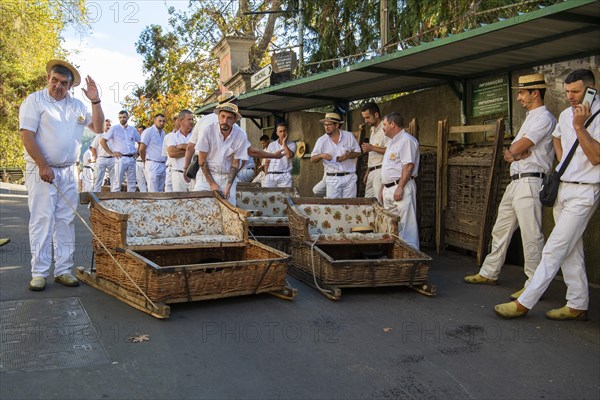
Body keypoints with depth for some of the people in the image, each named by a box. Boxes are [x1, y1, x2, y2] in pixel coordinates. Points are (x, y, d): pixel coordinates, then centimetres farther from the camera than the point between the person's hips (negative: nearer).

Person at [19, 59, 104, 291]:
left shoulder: (77, 105, 13)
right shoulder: (35, 101, -3)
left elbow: (98, 128, 10)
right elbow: (27, 135, -10)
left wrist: (95, 101, -2)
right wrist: (43, 165, -16)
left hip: (69, 172, 5)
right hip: (42, 171, -5)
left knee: (66, 221, 5)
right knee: (41, 221, -4)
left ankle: (63, 270, 12)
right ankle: (39, 273, 2)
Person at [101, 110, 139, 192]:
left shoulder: (133, 129, 12)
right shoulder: (114, 129, 1)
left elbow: (140, 142, 23)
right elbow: (102, 141, -3)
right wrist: (111, 153, -7)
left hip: (131, 158, 4)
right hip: (120, 158, -4)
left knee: (132, 182, 7)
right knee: (117, 182, -5)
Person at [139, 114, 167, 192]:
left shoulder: (163, 133, 16)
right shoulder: (148, 131, -5)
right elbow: (142, 149, -7)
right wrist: (146, 162, 4)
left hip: (163, 165, 7)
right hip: (153, 165, -7)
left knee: (160, 191, 9)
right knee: (153, 192, -9)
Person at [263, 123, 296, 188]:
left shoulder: (292, 144, 7)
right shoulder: (271, 145, 14)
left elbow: (289, 155, -14)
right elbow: (267, 162, 14)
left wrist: (284, 143, -4)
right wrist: (267, 175, 5)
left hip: (284, 176, -2)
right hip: (271, 175, 2)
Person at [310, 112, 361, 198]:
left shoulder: (349, 136, 4)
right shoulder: (321, 140, 2)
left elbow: (358, 152, 9)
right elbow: (312, 159, 3)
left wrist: (349, 155, -12)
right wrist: (321, 155, -18)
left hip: (349, 177, 1)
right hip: (332, 179, 0)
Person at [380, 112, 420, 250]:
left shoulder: (406, 140, -11)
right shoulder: (391, 142, 21)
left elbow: (408, 166, -19)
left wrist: (400, 188, -23)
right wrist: (383, 189, 20)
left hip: (401, 188, -10)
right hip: (388, 188, 10)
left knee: (405, 224, -8)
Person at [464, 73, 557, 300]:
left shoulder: (544, 118, -9)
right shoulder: (530, 118, 22)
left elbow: (516, 149, -18)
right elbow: (509, 153, 15)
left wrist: (512, 151, 3)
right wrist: (516, 154, -6)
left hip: (529, 183, -10)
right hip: (515, 182, 10)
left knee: (531, 236, -7)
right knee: (501, 230, 15)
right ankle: (489, 273, 26)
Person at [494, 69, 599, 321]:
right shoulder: (566, 114, 11)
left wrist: (579, 126, -24)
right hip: (562, 188, 8)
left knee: (554, 250, -8)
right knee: (570, 251, 12)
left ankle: (524, 303, -6)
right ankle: (578, 306, 22)